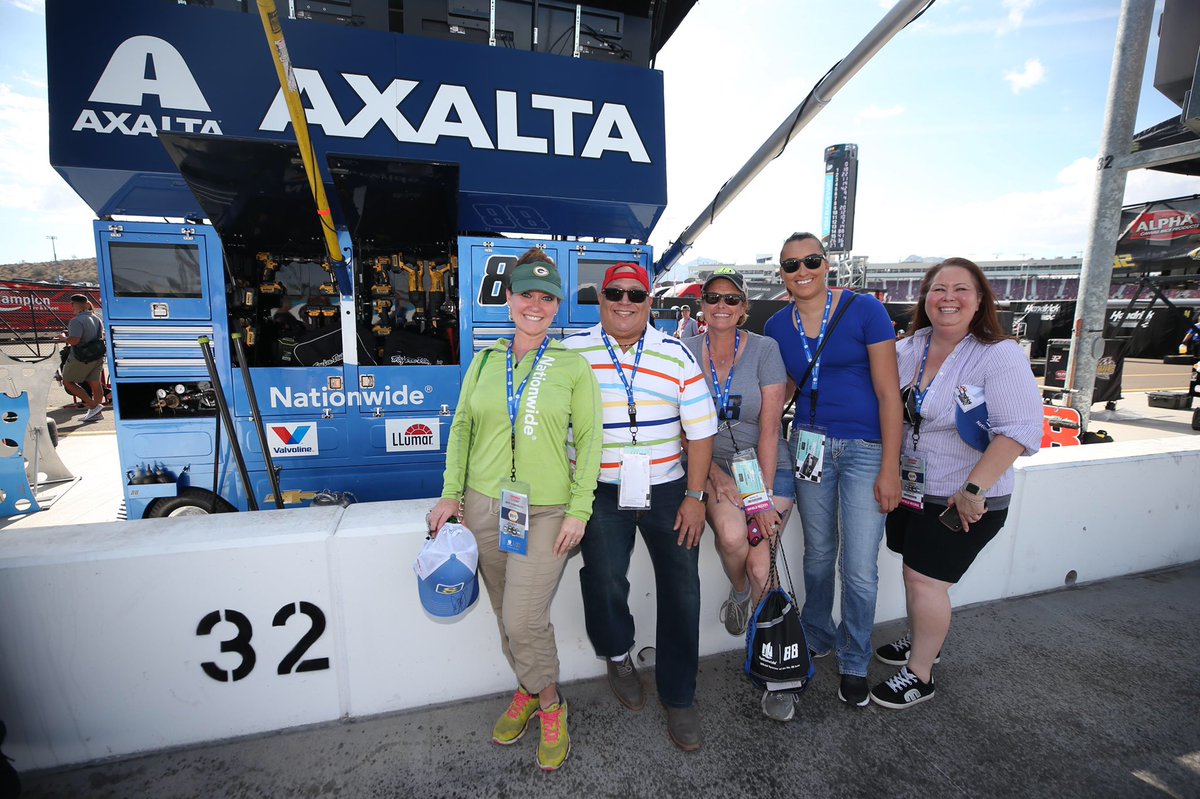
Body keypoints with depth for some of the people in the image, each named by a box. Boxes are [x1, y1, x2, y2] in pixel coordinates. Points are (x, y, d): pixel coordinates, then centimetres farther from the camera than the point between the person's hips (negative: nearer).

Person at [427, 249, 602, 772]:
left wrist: (579, 510, -9)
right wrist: (451, 494, 2)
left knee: (524, 621, -5)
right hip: (483, 505, 4)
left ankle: (549, 705, 24)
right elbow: (462, 428, 9)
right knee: (505, 616, 14)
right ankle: (527, 692, 40)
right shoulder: (484, 361, 6)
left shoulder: (573, 367, -3)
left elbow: (589, 440, -3)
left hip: (545, 511, -3)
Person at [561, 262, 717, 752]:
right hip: (601, 493, -1)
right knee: (604, 582, -12)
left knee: (681, 591, 3)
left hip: (668, 490, 2)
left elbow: (700, 430, 3)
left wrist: (694, 496, -3)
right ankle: (617, 657, 24)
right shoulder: (573, 352, 0)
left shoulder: (676, 355, 2)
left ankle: (679, 700, 25)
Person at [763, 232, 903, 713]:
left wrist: (890, 467, -12)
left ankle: (854, 662, 27)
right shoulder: (777, 326, 3)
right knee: (818, 554, 17)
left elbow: (888, 391, -10)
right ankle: (816, 638, 39)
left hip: (865, 448, -3)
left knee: (859, 569, 2)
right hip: (810, 445, 3)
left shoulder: (864, 309, -9)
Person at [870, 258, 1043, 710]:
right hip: (910, 487, 6)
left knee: (924, 578, -1)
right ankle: (921, 642, 42)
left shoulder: (1000, 356, -15)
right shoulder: (909, 349, 2)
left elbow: (1020, 430, -22)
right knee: (916, 572, 18)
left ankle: (919, 676, 19)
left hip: (962, 499, -6)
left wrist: (974, 489, -24)